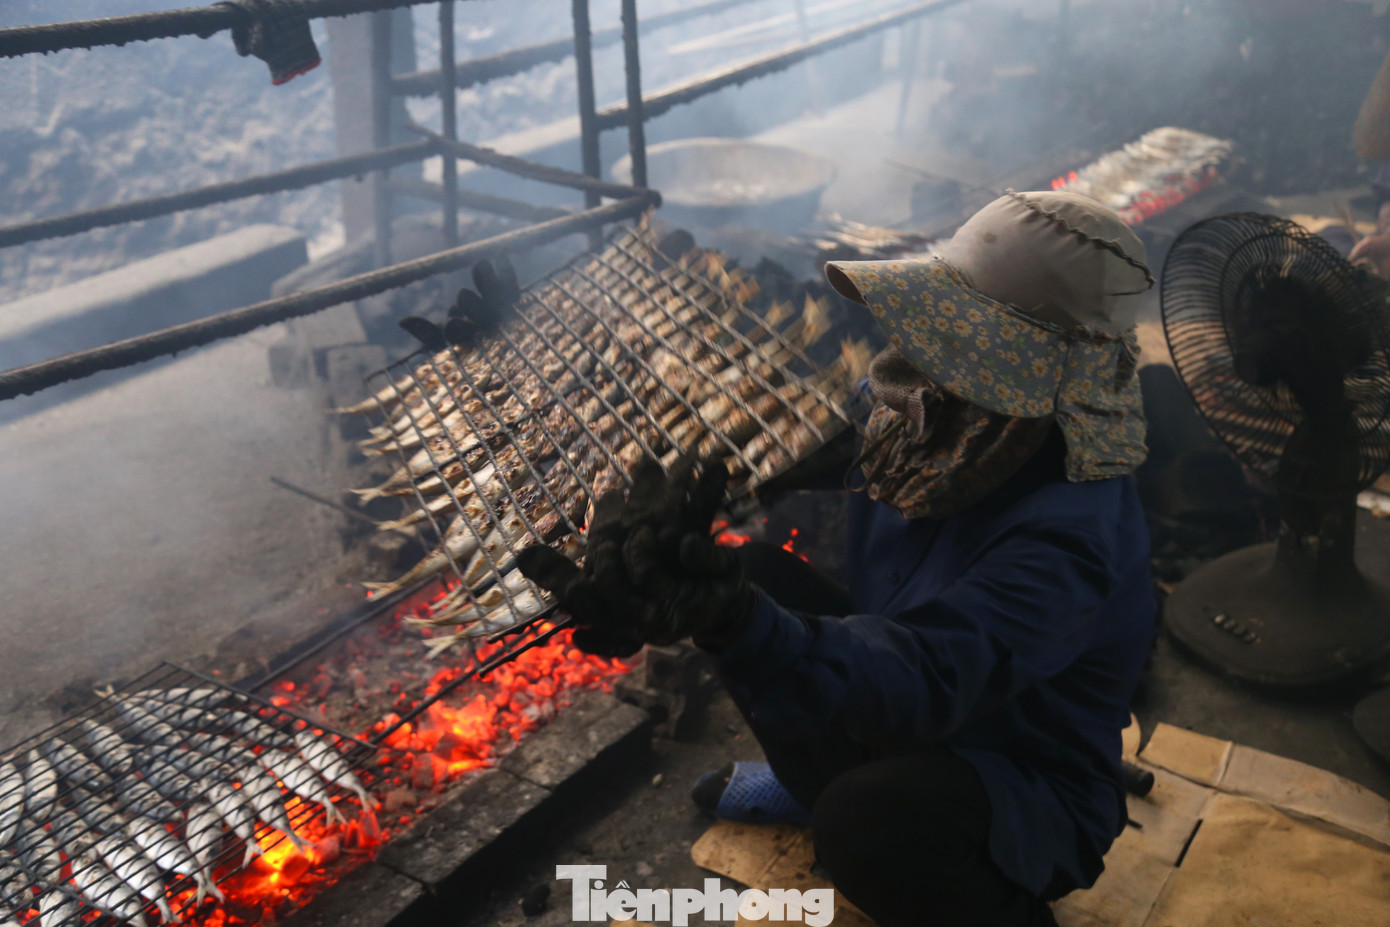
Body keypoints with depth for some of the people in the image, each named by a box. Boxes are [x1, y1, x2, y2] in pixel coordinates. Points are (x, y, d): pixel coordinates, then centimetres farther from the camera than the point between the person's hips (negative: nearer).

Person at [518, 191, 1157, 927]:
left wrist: (734, 622, -63)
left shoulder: (1069, 533, -35)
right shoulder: (934, 420, -13)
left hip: (1030, 802, -7)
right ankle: (819, 784, 19)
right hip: (897, 727, 7)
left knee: (870, 816, -38)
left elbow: (921, 678, -47)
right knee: (757, 576, -7)